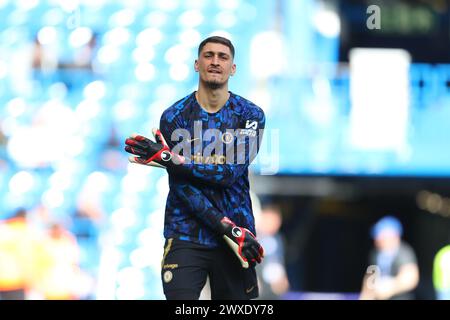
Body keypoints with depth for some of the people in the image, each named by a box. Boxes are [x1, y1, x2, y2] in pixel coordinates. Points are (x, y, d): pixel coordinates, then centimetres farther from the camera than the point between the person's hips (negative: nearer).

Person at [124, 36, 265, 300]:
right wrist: (228, 228, -17)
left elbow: (231, 173, -12)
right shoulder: (174, 117, 1)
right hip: (186, 237, -1)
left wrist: (168, 158, -18)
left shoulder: (251, 115, 2)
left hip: (238, 234, 1)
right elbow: (181, 186, -7)